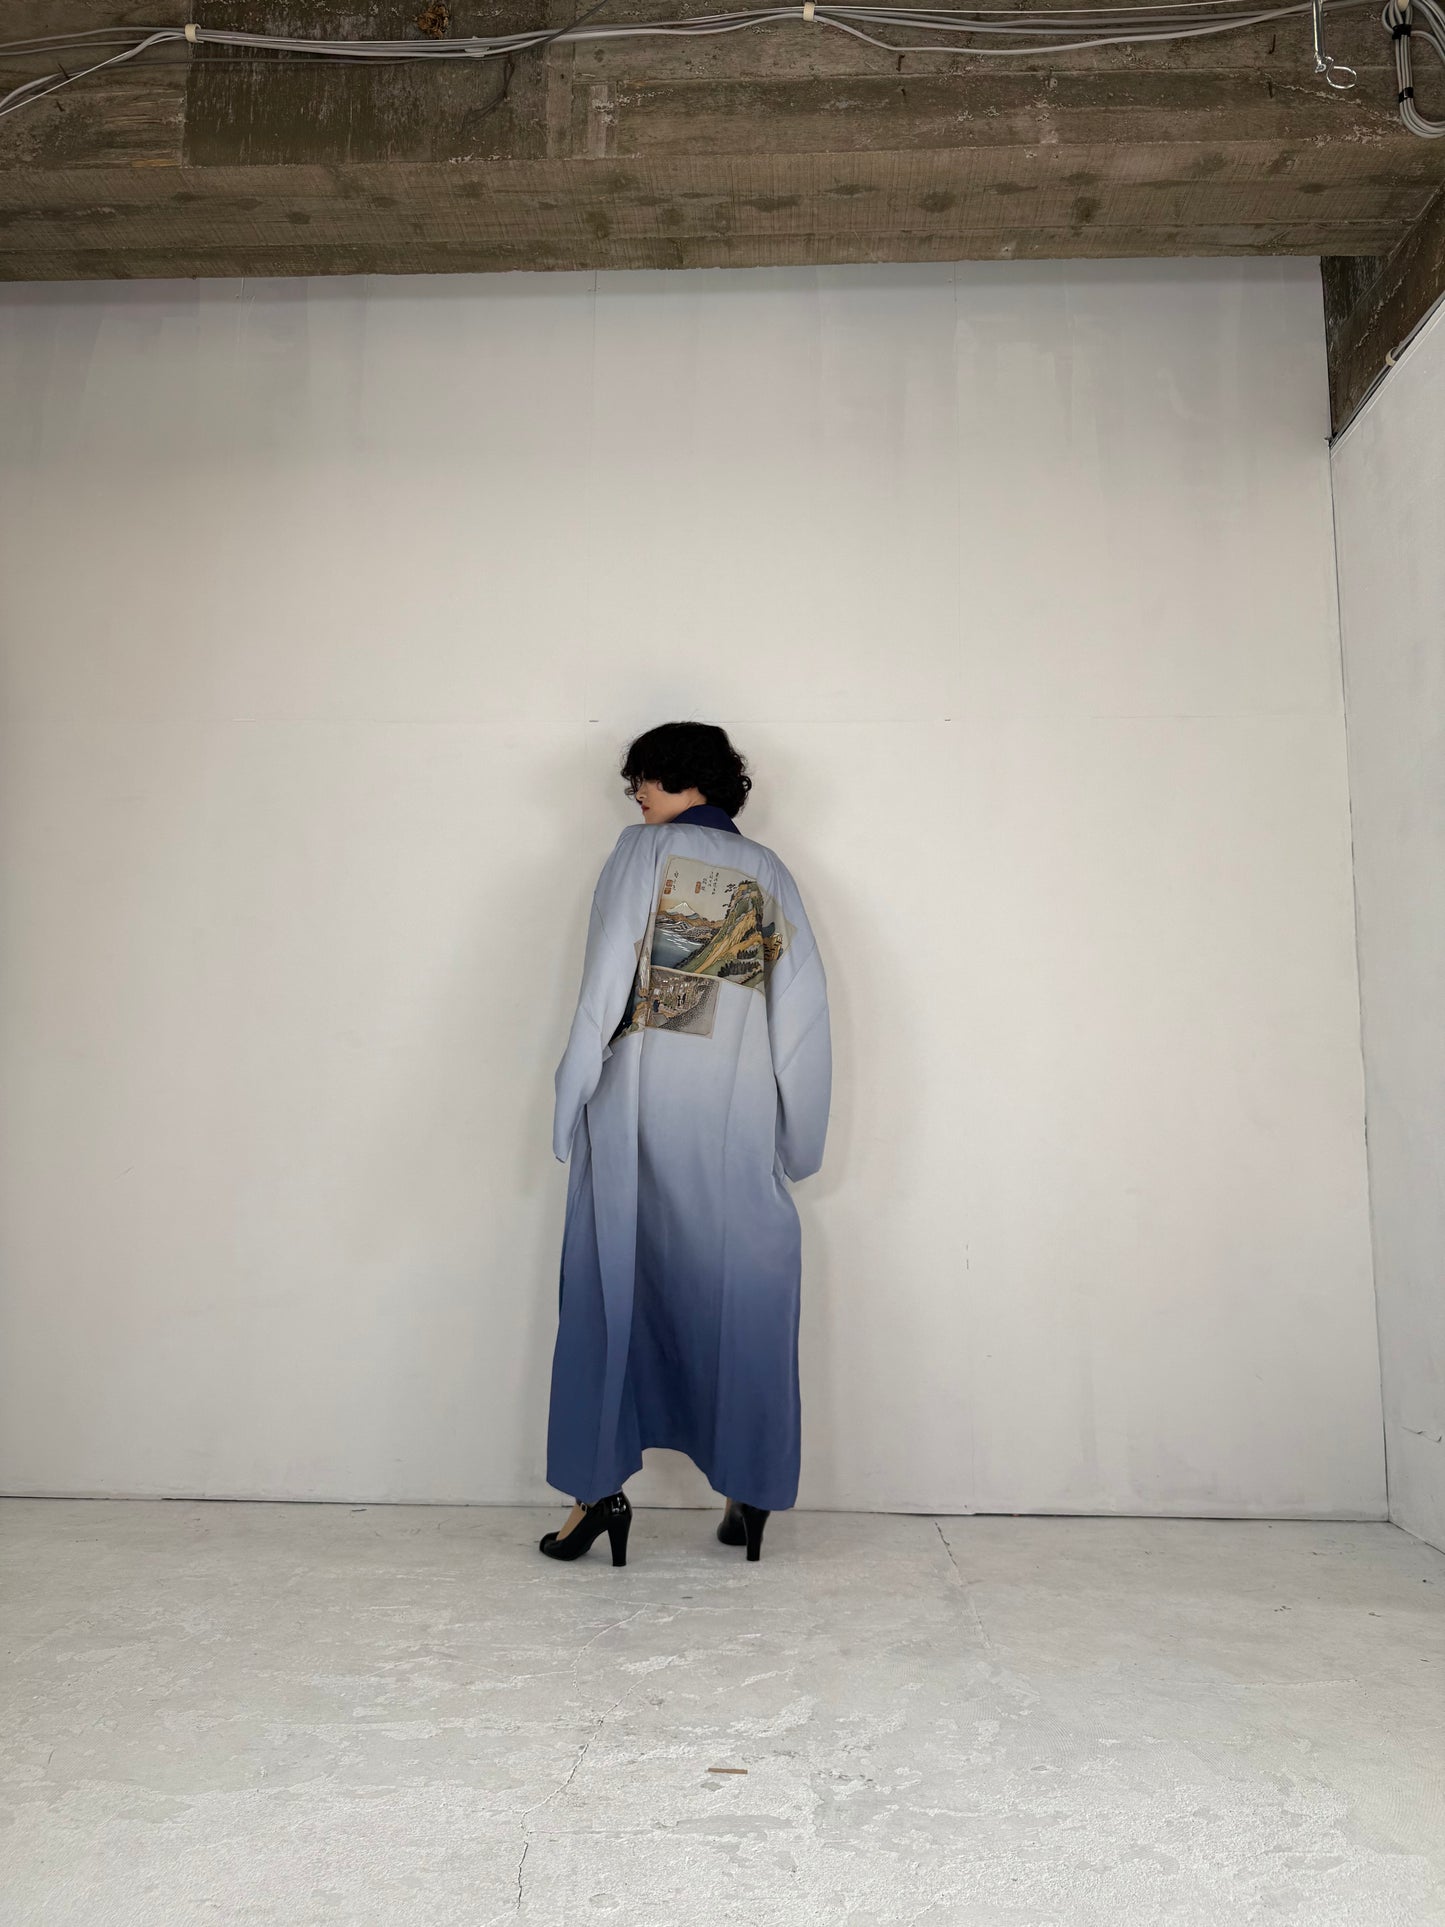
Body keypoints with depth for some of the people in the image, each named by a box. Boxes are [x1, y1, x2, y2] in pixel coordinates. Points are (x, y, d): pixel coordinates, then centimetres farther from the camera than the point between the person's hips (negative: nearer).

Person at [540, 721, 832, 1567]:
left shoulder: (645, 850, 2)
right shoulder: (770, 872, 11)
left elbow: (608, 981, -6)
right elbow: (803, 1009, 7)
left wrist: (575, 1100, -4)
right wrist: (797, 1137, 11)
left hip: (640, 1111, -3)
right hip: (736, 1123, 3)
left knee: (615, 1289, 6)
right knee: (742, 1298, 9)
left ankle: (602, 1486, 9)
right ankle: (750, 1493, 15)